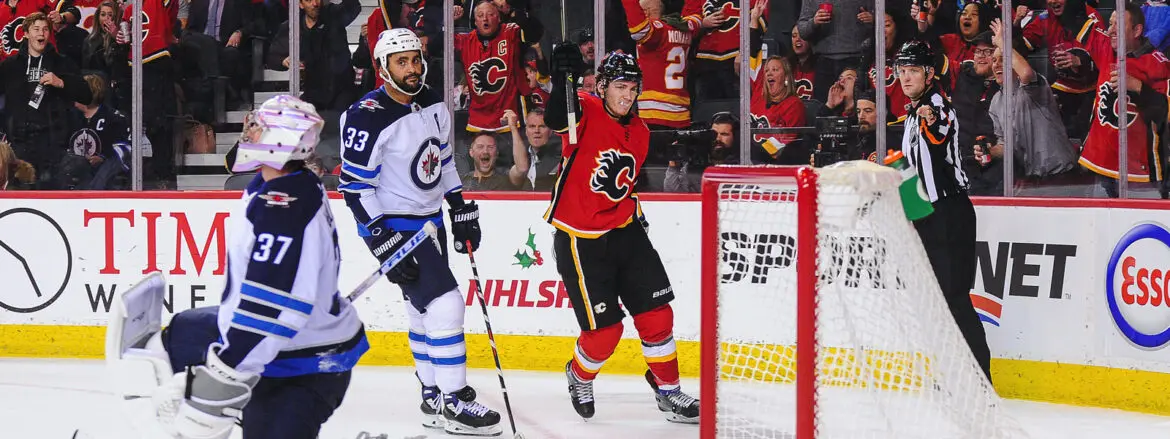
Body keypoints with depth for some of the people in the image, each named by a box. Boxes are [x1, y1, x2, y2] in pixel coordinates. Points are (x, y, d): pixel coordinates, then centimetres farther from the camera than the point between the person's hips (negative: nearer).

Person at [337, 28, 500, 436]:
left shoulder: (433, 104, 2)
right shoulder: (368, 118, -22)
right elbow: (355, 188, -20)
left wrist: (461, 208, 15)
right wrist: (383, 242, -23)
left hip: (429, 220, 8)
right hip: (391, 225, -8)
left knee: (426, 311, 16)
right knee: (445, 304, -15)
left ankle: (434, 396, 27)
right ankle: (451, 403, -9)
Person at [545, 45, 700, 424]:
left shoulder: (639, 133, 6)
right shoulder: (585, 113, -15)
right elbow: (556, 120, -39)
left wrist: (635, 214, 14)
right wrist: (562, 80, -54)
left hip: (623, 230, 6)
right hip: (579, 238, -6)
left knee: (656, 313, 3)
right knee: (604, 330, -4)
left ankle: (667, 390, 19)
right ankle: (580, 375, 27)